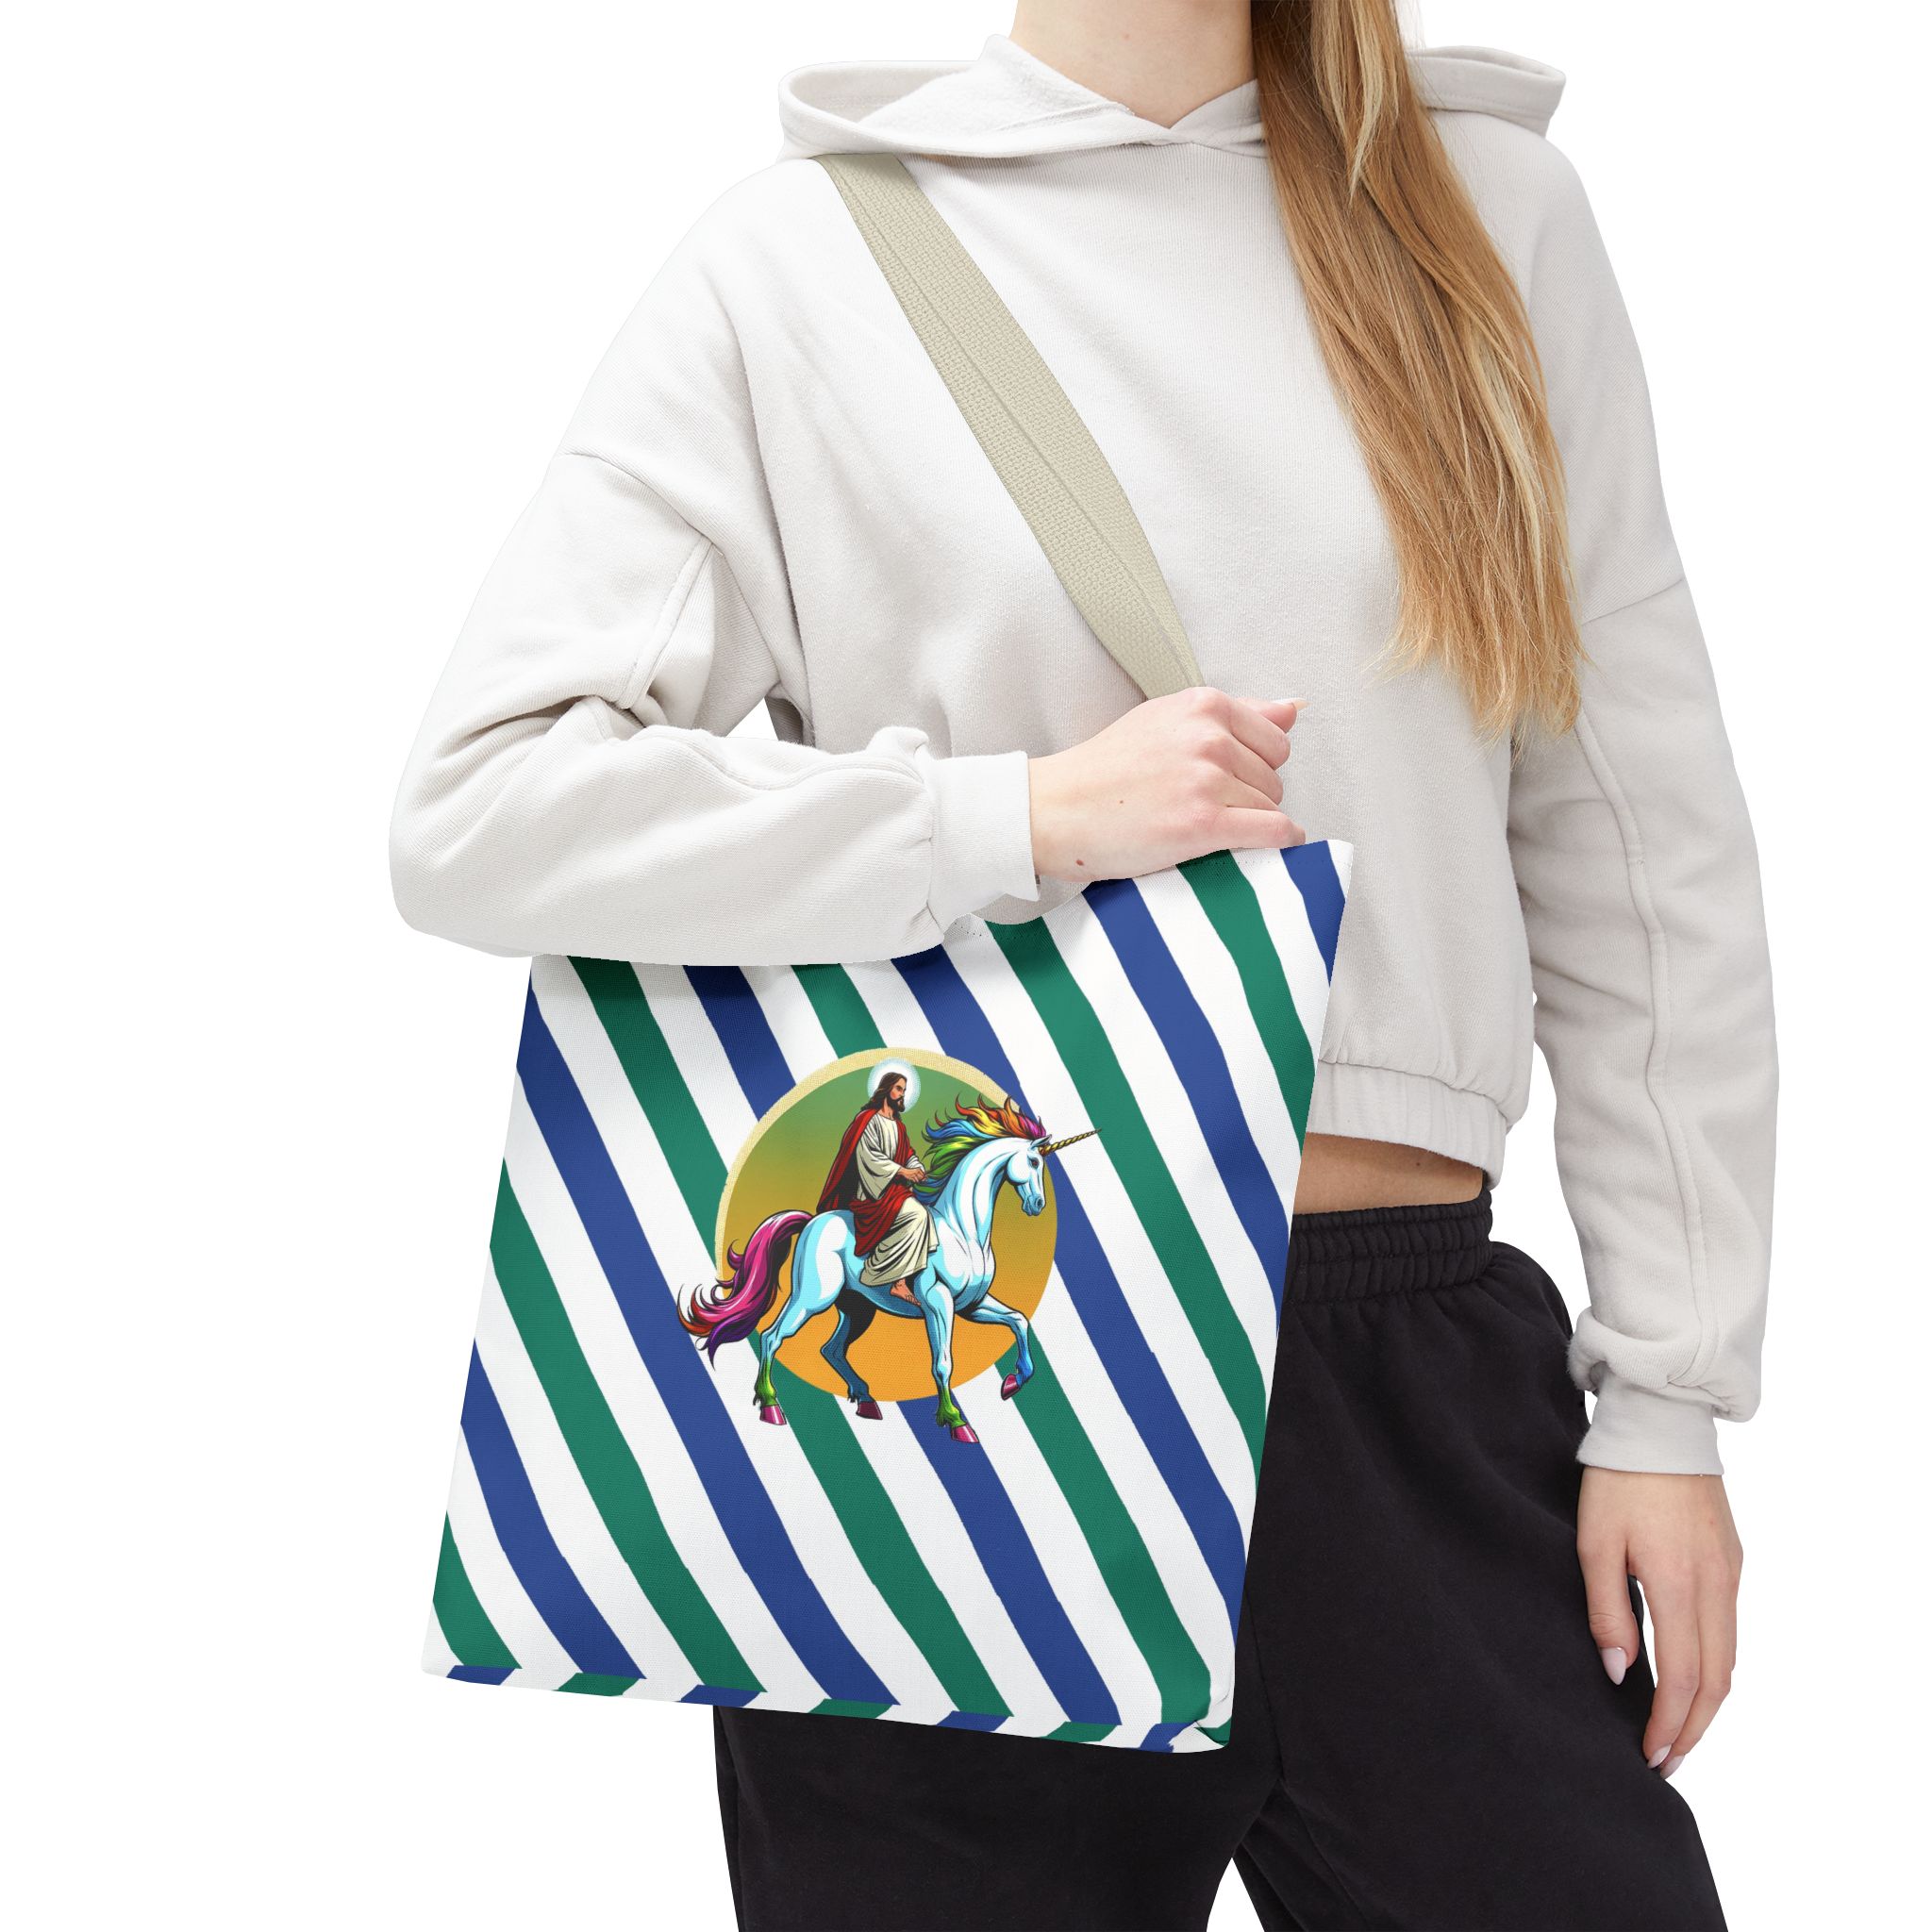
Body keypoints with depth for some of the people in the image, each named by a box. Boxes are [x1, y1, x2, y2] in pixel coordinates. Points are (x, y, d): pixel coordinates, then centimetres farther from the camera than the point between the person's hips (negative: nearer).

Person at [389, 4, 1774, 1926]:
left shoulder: (1488, 205, 9)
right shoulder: (801, 256, 1)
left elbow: (1639, 843, 8)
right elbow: (475, 811, -6)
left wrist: (1671, 1396, 4)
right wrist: (1036, 814, -14)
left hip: (1413, 1372, 2)